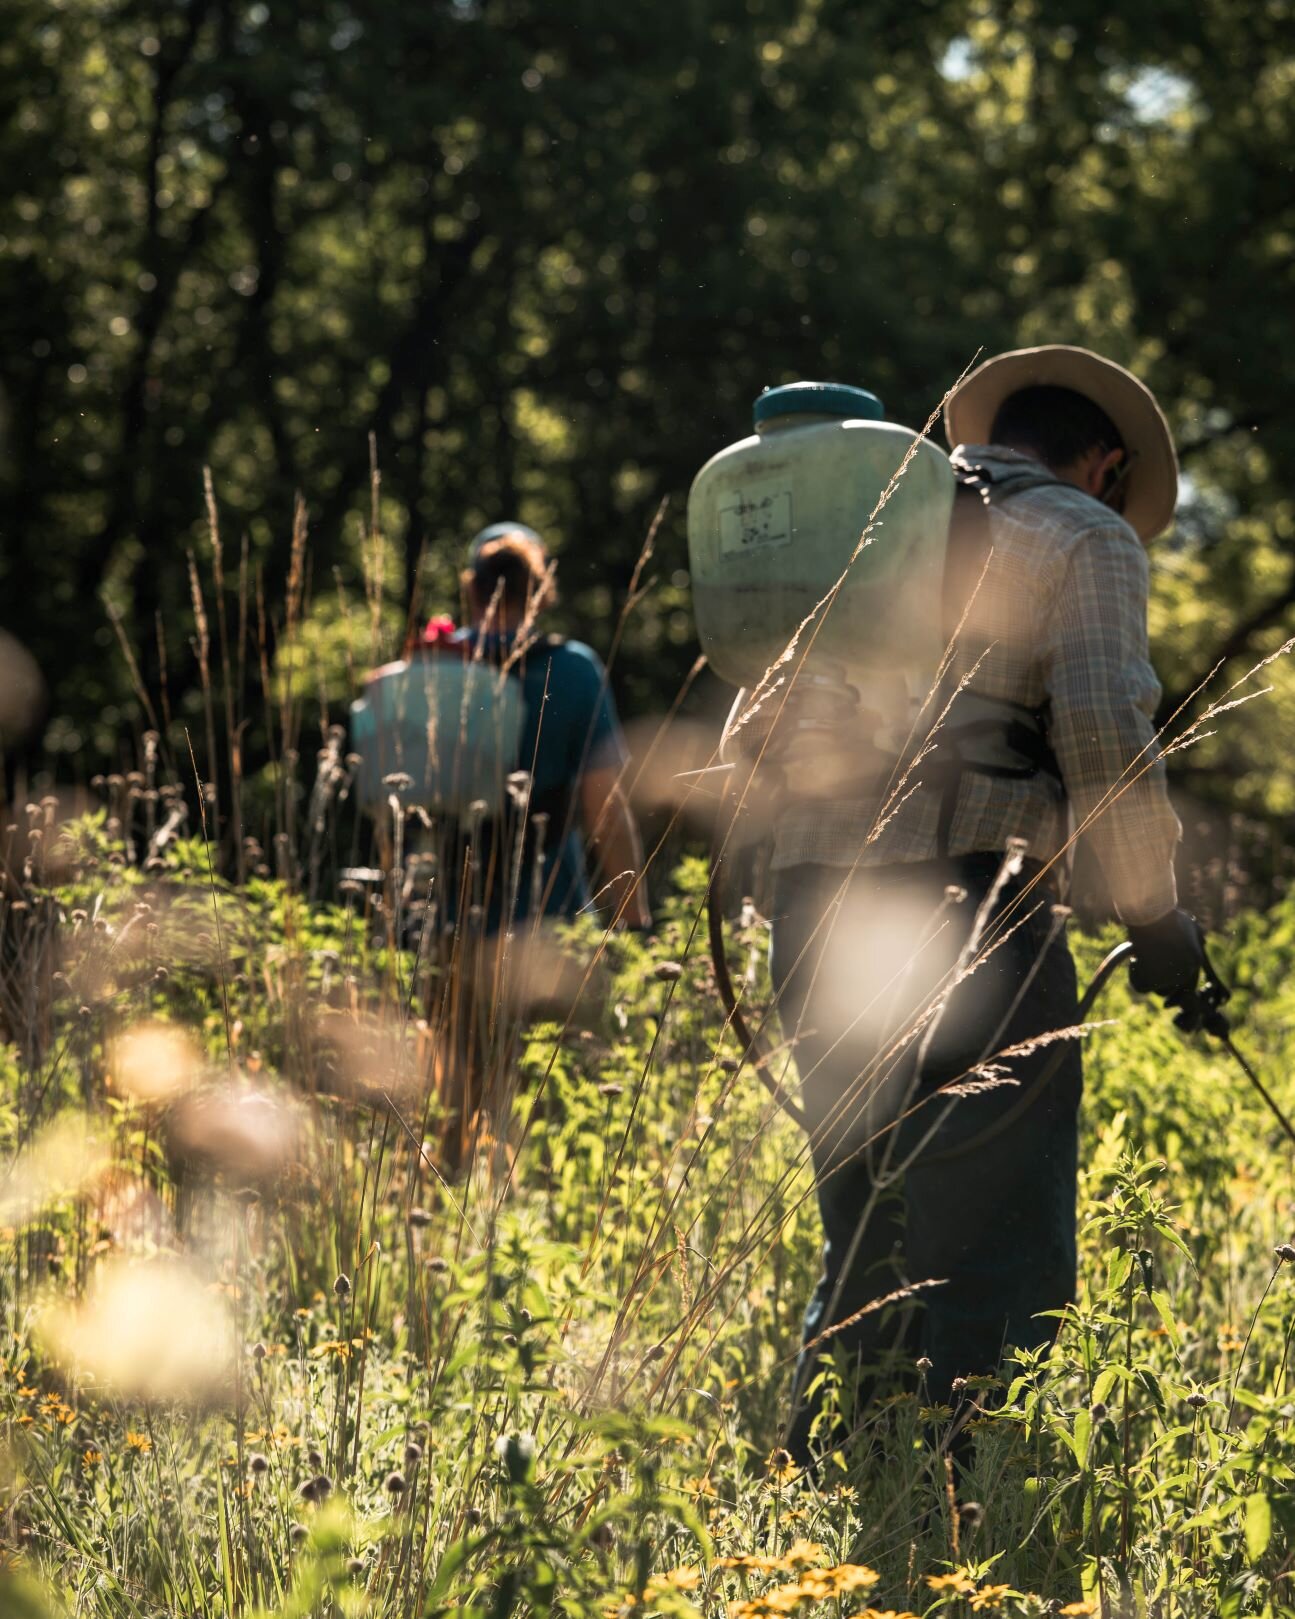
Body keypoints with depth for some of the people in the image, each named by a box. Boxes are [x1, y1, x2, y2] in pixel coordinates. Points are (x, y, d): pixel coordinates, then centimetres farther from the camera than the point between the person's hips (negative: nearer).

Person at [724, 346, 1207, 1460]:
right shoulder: (1087, 537, 4)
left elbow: (752, 733, 19)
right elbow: (1106, 737, -10)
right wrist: (1156, 916, -1)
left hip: (816, 909, 7)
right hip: (972, 908, -6)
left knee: (866, 1241, 17)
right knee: (995, 1246, -3)